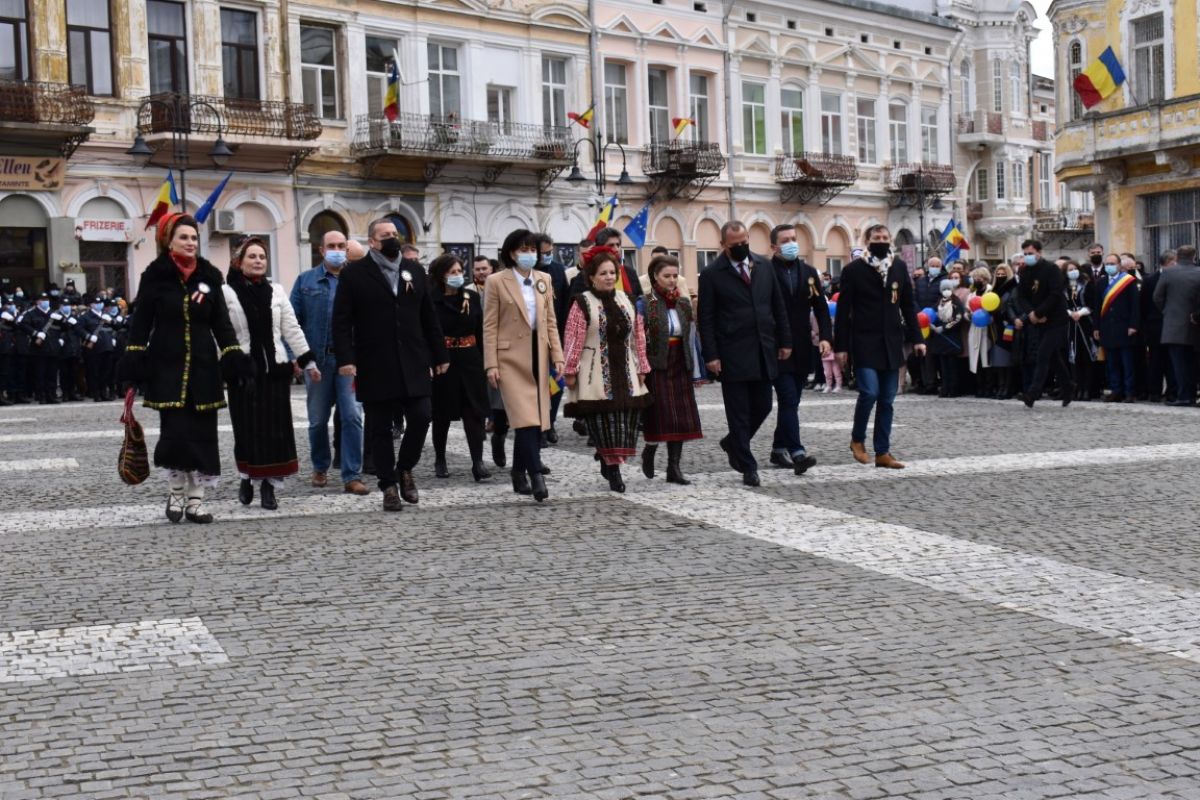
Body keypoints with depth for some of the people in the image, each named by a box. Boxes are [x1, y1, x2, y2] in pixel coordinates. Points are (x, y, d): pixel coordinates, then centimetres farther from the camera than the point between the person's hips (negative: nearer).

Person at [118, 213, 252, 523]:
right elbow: (140, 323, 0)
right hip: (167, 367, -3)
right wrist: (133, 363, -7)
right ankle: (177, 492, 17)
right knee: (175, 432, -5)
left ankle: (195, 499, 9)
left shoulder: (209, 277, 7)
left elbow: (222, 324, 8)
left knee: (202, 433, 1)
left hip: (203, 367, 3)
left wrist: (234, 358, -3)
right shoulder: (155, 276, -1)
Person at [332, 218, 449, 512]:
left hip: (413, 365, 3)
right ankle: (389, 486, 14)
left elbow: (428, 318, 15)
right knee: (380, 429, 3)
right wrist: (345, 359, -13)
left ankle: (405, 469, 21)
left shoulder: (415, 274, 13)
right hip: (375, 367, -3)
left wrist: (440, 355, 12)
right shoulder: (353, 274, 0)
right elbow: (341, 321, -4)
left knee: (421, 418, -3)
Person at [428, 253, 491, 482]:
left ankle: (477, 462, -4)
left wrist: (484, 361, 1)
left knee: (474, 411, -3)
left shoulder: (473, 298, 6)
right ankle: (440, 460, 23)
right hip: (443, 361, -2)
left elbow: (480, 332, 6)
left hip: (470, 361, 3)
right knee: (442, 413, 9)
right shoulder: (433, 301, -6)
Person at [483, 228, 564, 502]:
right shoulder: (496, 282, -3)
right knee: (526, 417, -14)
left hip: (538, 356, 5)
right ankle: (536, 476, -17)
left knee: (535, 418, 7)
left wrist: (557, 356, 4)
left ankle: (520, 473, 19)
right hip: (511, 356, -5)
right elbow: (490, 326, -5)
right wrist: (491, 365, -10)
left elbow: (551, 322, 12)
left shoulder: (544, 280, 11)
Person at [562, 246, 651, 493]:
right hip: (596, 375, -5)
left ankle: (609, 462, 18)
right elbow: (574, 340, -8)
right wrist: (570, 371, -10)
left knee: (627, 419, 2)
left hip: (624, 373, 5)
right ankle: (612, 467, 5)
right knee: (603, 421, -5)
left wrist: (641, 368, 11)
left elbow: (638, 336, 13)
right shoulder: (582, 303, -6)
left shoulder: (626, 300, 10)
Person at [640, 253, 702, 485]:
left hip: (680, 367, 5)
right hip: (656, 367, -5)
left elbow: (691, 336, 13)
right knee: (660, 416, -5)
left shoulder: (683, 303, 10)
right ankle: (649, 451, 22)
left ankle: (674, 467, 5)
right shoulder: (646, 304, -5)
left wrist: (694, 370, 10)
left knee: (681, 418, 1)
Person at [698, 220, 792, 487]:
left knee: (762, 407, 9)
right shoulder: (712, 274, -4)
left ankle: (733, 444, 33)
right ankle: (748, 468, 9)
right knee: (739, 413, 1)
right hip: (733, 354, -4)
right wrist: (710, 355, -11)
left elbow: (778, 306, 13)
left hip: (764, 352, 5)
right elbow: (706, 319, -5)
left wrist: (785, 341, 8)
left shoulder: (764, 266, 9)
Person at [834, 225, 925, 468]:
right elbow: (843, 311, -3)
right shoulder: (854, 270, -3)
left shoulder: (900, 267, 9)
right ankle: (857, 439, 8)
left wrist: (916, 338, 5)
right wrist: (841, 346, -6)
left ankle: (883, 452, 11)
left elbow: (908, 305, 13)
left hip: (891, 344, 4)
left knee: (887, 400, 5)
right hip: (864, 343, -4)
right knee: (869, 392, -15)